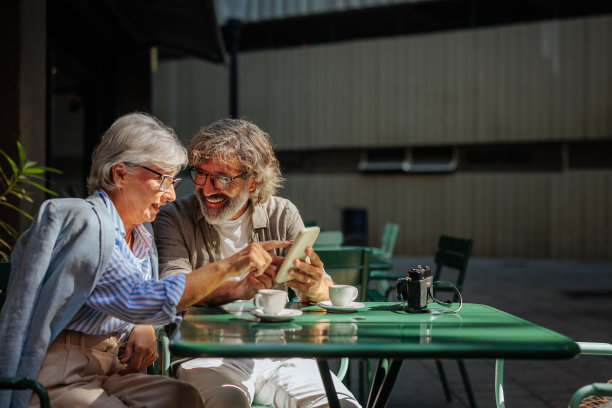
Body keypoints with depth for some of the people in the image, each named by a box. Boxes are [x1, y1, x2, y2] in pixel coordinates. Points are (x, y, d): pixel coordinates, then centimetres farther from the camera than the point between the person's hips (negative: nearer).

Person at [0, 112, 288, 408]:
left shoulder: (139, 237, 11)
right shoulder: (85, 222, -17)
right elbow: (140, 302, -27)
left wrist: (144, 328, -1)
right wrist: (227, 266, -26)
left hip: (110, 370, 8)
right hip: (58, 380, -8)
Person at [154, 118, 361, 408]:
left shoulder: (282, 215, 8)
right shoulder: (175, 219, 2)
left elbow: (325, 290, 0)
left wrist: (316, 288, -27)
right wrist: (238, 289, -34)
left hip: (279, 354, 2)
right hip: (209, 355, -1)